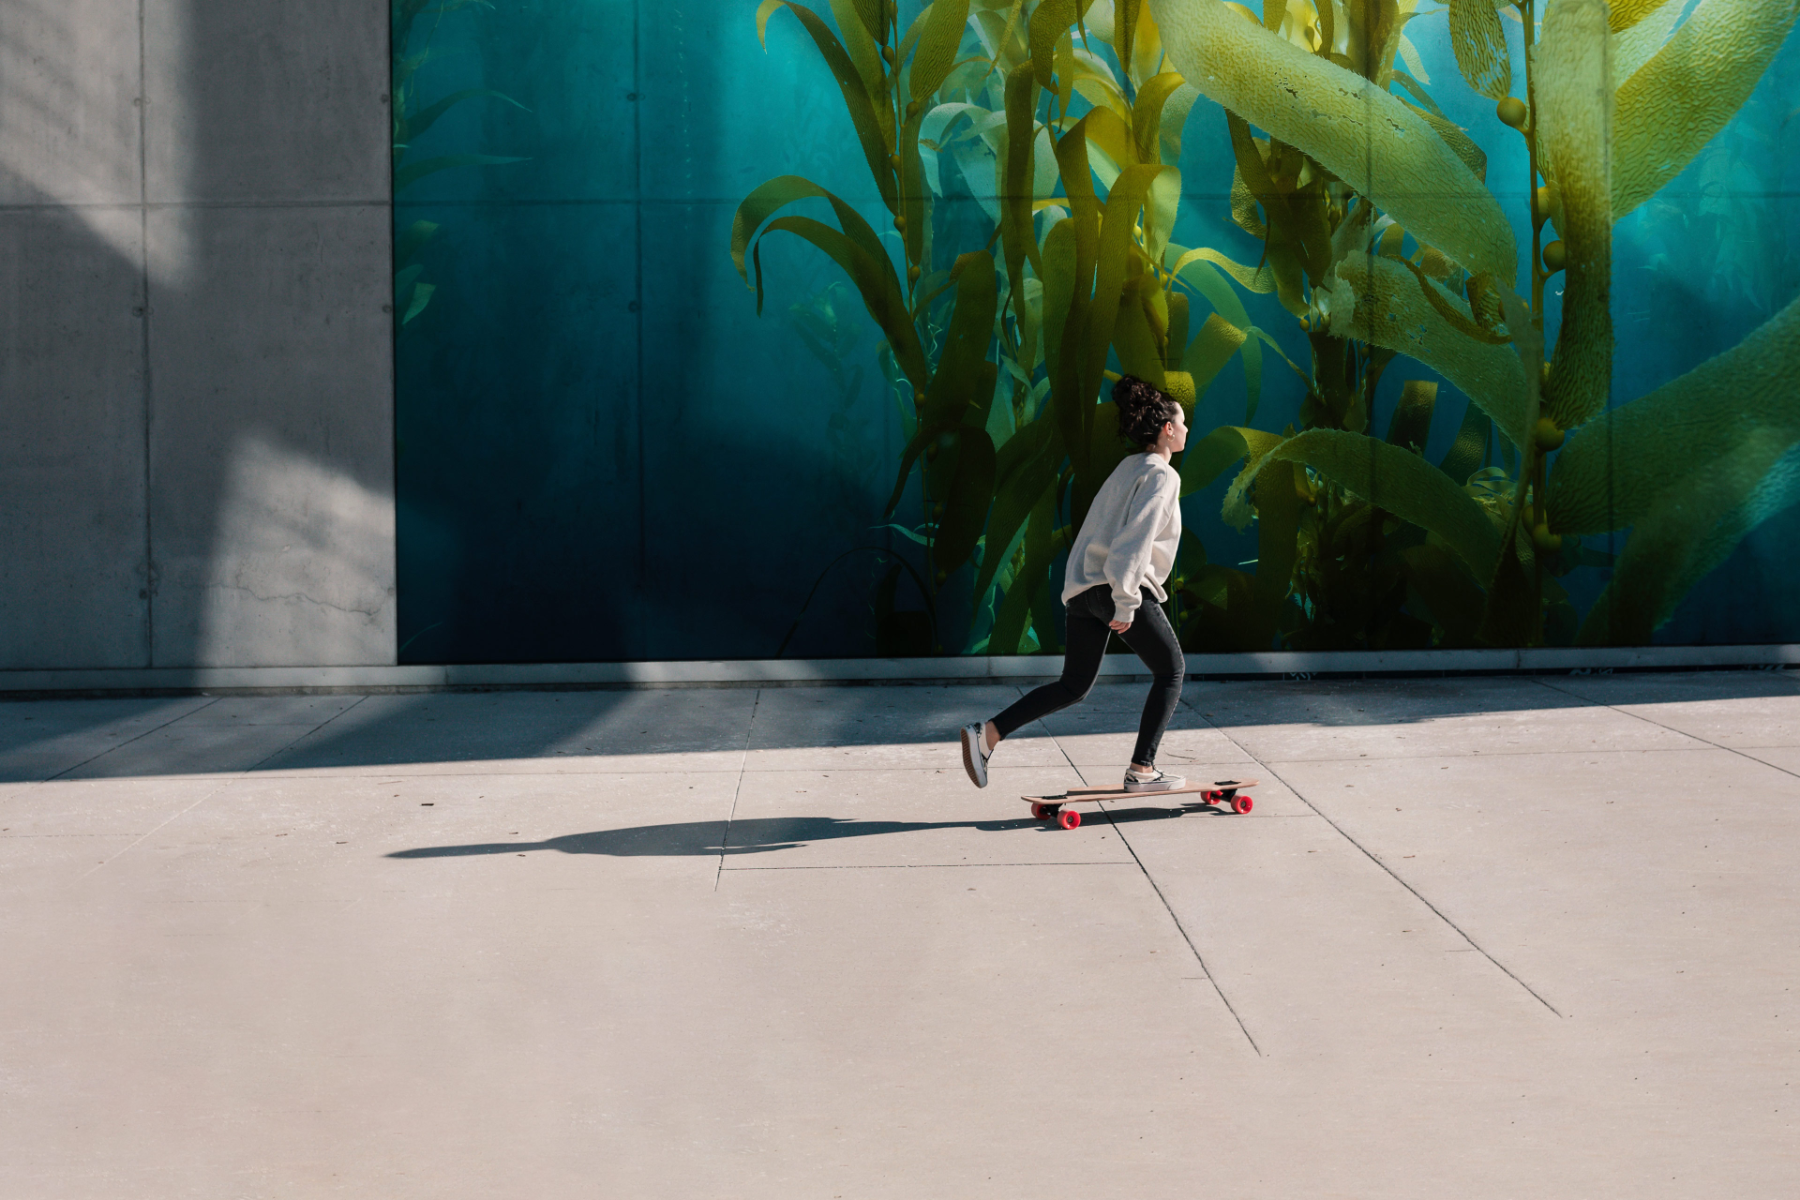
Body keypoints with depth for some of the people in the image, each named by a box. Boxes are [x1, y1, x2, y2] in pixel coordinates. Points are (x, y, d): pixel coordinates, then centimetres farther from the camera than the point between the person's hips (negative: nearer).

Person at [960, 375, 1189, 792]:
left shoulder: (1127, 469, 20)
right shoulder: (1161, 476, -8)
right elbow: (1136, 539, -19)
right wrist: (1126, 603, -22)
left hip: (1082, 586, 9)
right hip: (1116, 588, -9)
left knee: (1073, 686, 13)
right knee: (1172, 670, 8)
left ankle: (987, 733, 1)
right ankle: (1142, 770, 3)